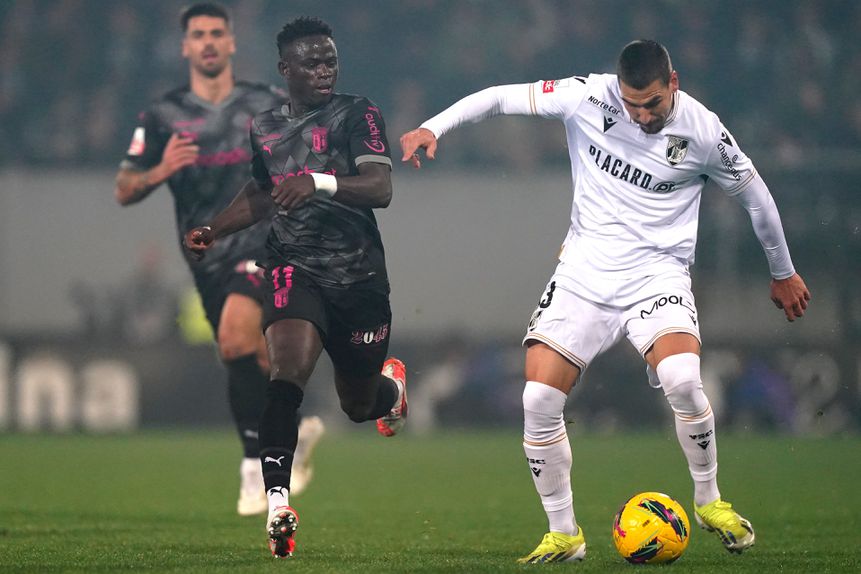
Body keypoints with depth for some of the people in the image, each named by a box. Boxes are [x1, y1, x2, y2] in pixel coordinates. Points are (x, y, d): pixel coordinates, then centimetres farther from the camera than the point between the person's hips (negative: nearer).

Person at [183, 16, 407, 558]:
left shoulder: (358, 114, -6)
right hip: (294, 268, 2)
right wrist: (214, 231, 14)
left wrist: (318, 181, -37)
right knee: (288, 367, -27)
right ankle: (278, 501, -34)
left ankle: (391, 381, 54)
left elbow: (381, 189, -21)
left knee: (359, 406, 14)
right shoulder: (264, 127, 10)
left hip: (359, 276, -2)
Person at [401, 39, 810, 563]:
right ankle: (564, 534, 5)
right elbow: (500, 98, 1)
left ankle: (709, 501, -3)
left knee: (682, 380, -29)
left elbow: (753, 193, 9)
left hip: (657, 274, -2)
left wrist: (783, 272, 19)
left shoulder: (702, 131, -7)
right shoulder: (589, 97, -7)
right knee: (539, 399, -12)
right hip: (584, 273, 2)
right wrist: (433, 128, -12)